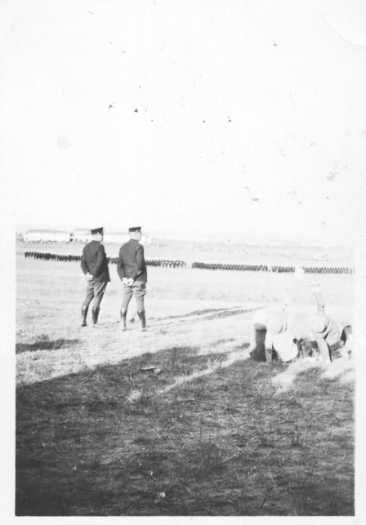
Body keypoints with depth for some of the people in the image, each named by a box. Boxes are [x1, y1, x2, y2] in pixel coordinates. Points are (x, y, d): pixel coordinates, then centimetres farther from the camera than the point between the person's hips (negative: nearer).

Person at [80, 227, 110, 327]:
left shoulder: (86, 247, 8)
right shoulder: (100, 247, -14)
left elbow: (83, 262, 1)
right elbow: (100, 262, -21)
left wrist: (87, 273, -7)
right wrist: (94, 274, -15)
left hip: (90, 278, 6)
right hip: (100, 277, -6)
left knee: (88, 298, 14)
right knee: (97, 299, -1)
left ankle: (83, 320, 12)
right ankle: (94, 322, 1)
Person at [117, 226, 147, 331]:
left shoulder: (123, 247, 9)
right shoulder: (139, 247, -10)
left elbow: (119, 265, 3)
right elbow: (139, 265, -18)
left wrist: (123, 278, -2)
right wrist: (133, 278, -12)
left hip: (126, 280, 5)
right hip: (138, 280, -5)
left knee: (124, 305, 9)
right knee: (140, 304, 0)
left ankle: (123, 326, 7)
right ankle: (143, 327, 4)